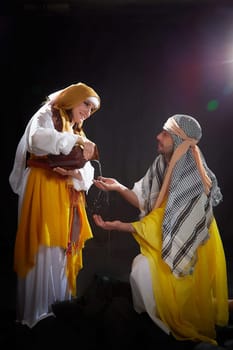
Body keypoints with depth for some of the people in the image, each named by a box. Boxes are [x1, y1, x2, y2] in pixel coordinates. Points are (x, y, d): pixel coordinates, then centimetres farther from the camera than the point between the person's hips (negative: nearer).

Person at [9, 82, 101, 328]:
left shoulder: (75, 131, 23)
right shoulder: (46, 115, 2)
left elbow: (87, 171, 11)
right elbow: (37, 138, -24)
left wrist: (76, 172, -12)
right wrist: (77, 141, -28)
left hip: (66, 195, 7)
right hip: (43, 191, -7)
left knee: (63, 248, 6)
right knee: (43, 250, -9)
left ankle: (58, 304, 14)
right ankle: (37, 310, -2)